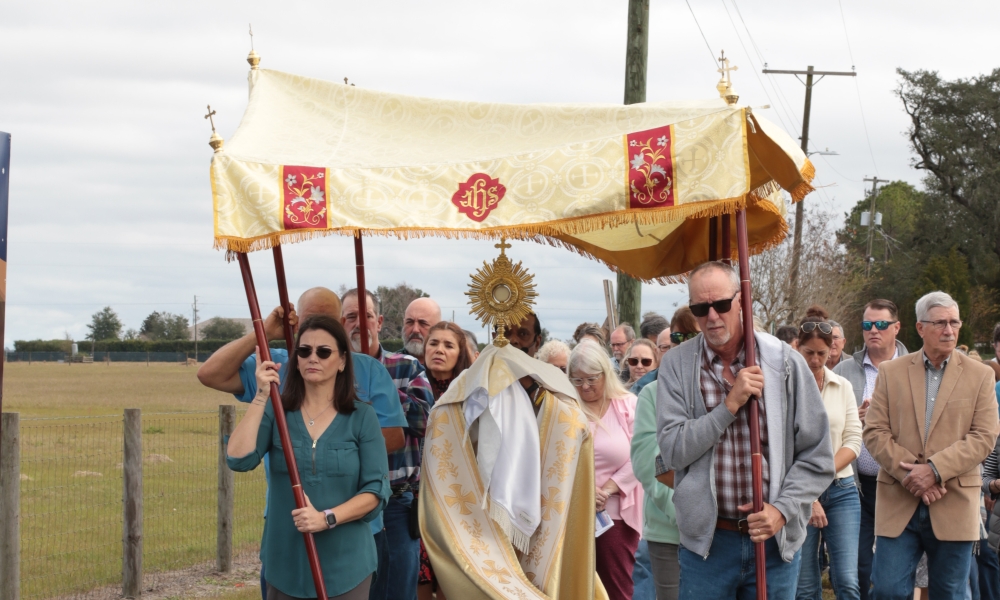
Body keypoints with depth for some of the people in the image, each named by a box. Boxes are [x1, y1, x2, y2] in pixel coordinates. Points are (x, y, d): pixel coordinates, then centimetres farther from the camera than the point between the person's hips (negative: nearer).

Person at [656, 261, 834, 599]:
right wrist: (730, 404, -15)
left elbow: (818, 457, 1)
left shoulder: (785, 361, -1)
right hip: (706, 541, 0)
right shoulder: (677, 365, 0)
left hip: (775, 540, 0)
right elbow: (672, 452, -10)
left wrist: (783, 509, -12)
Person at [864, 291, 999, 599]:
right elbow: (875, 432, 2)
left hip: (954, 508, 0)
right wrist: (910, 474, -12)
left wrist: (934, 470, -15)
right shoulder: (891, 372, 8)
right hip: (898, 504, 0)